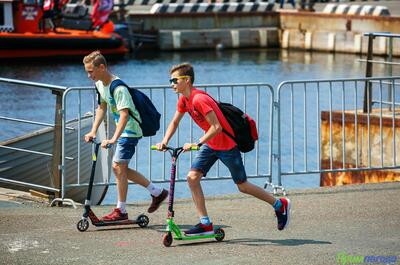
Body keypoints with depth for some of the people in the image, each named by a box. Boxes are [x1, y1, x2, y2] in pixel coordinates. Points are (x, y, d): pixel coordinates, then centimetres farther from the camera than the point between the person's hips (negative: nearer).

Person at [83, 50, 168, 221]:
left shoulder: (118, 88, -26)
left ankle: (121, 211, 1)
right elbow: (102, 108, 15)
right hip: (123, 130, 10)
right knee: (120, 169, 11)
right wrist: (93, 131, 6)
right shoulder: (100, 84, 3)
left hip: (130, 129, -10)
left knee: (118, 167, -8)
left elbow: (124, 114, -33)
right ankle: (157, 192, 21)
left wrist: (113, 139, -40)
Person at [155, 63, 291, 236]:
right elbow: (174, 122, 12)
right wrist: (164, 141, -3)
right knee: (192, 178, -6)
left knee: (242, 186, 4)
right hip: (210, 144, 8)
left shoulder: (199, 99, -28)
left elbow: (216, 127, -30)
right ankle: (205, 224, -2)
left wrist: (197, 143, -32)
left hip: (227, 145, -8)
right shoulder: (184, 100, 0)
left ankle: (280, 205, 22)